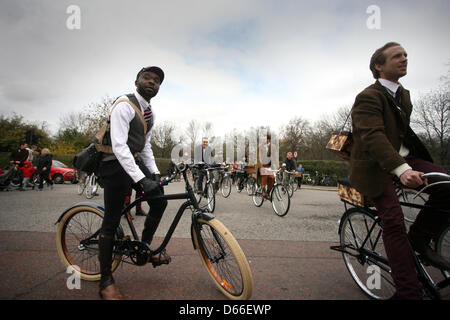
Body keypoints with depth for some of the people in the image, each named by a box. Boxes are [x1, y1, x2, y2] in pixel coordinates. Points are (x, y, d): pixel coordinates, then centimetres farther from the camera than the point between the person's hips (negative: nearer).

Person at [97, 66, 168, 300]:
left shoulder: (150, 112, 10)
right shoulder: (124, 105, -18)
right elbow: (119, 146, -27)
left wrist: (154, 172, 3)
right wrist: (141, 179, -32)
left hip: (135, 160, 9)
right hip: (116, 164, -8)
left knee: (159, 201, 5)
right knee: (112, 221, -4)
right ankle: (106, 280, 10)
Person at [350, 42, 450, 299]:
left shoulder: (403, 94, 16)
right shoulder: (369, 97, -14)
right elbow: (373, 136, -29)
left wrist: (408, 163, 23)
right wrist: (402, 169, -41)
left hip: (404, 159, 7)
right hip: (376, 166, -7)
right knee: (394, 224, -15)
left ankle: (420, 238, 4)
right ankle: (409, 292, -6)